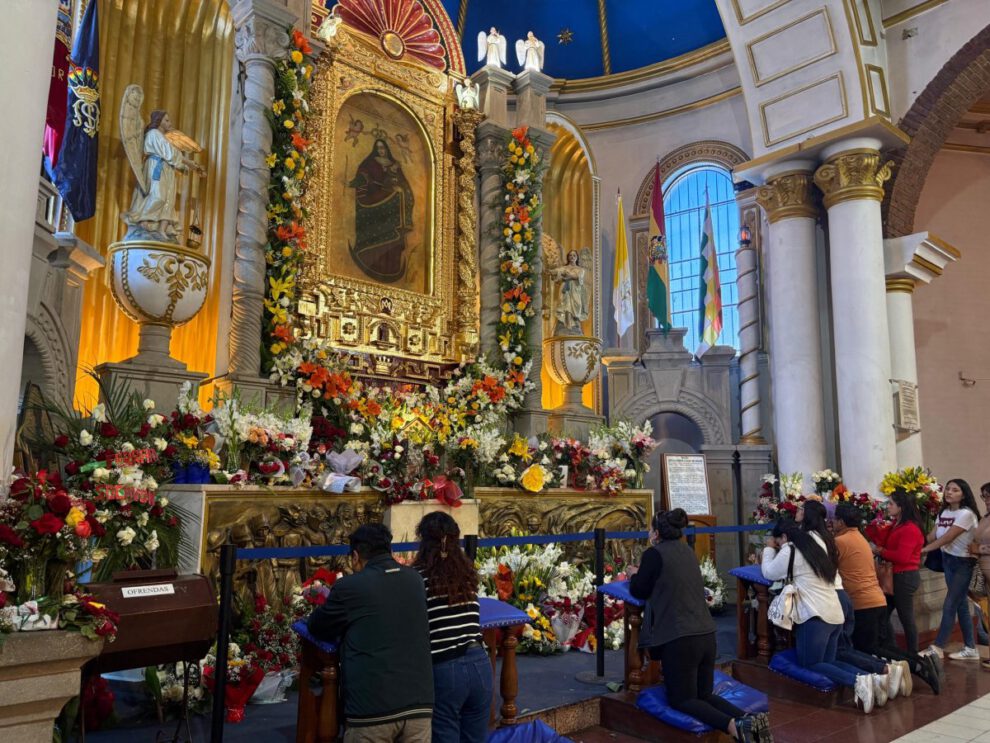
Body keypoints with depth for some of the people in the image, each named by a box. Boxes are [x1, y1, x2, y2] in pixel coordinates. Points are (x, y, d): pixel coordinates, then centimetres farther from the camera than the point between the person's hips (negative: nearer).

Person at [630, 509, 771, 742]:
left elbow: (639, 591, 2)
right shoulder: (687, 551, 13)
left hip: (679, 639, -7)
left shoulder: (654, 553, -9)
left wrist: (635, 575, 21)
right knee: (703, 694, 19)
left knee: (681, 700, 5)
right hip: (706, 635, 7)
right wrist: (645, 574, 29)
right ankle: (750, 720, -5)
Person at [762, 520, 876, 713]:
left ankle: (857, 681, -21)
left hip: (816, 616, -8)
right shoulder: (813, 548, 20)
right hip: (835, 614, 9)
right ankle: (872, 677, -6)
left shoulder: (789, 550, -5)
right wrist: (774, 551, 21)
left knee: (811, 665, 0)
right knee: (826, 663, 14)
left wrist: (769, 549, 16)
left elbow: (769, 573, 3)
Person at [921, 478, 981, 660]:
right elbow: (933, 536, 2)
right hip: (948, 560, 7)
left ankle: (937, 648, -1)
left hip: (963, 563, -7)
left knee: (949, 605, -6)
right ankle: (970, 649, 20)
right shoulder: (944, 512, 6)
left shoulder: (966, 514, -18)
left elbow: (947, 538, -23)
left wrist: (923, 550, -22)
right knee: (961, 605, 12)